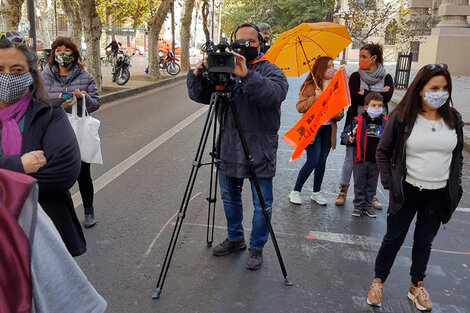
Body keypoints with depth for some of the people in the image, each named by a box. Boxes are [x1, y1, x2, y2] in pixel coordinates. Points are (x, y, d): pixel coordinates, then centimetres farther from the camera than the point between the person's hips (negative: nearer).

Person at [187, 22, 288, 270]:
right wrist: (197, 75, -19)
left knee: (262, 204, 6)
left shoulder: (270, 71, -5)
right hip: (228, 149, 4)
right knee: (229, 198, 19)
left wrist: (247, 75, -38)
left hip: (260, 152, -4)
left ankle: (256, 248, 26)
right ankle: (235, 239, 40)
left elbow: (275, 95, -26)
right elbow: (199, 96, 1)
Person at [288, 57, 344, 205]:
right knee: (313, 160, -11)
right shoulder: (310, 86, -3)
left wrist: (338, 114, -11)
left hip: (328, 128, 5)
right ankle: (295, 192, 4)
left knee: (322, 160, 9)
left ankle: (316, 192, 24)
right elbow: (300, 107, -10)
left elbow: (340, 108, 12)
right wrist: (315, 98, -22)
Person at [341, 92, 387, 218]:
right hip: (361, 160, -3)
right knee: (359, 184, 6)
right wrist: (348, 138, -23)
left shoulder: (385, 122, 1)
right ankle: (358, 205, 19)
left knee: (371, 185, 13)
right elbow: (345, 133, -4)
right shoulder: (358, 121, -9)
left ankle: (367, 206, 26)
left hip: (377, 160, 3)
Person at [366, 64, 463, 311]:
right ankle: (378, 281, 27)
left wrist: (455, 188, 6)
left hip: (439, 195, 3)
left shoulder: (453, 119, 0)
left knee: (424, 242, 17)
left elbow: (457, 156, 11)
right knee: (394, 238, 9)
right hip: (407, 191, -3)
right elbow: (383, 152, -2)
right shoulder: (402, 116, -9)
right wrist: (389, 182, -8)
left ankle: (417, 286, 34)